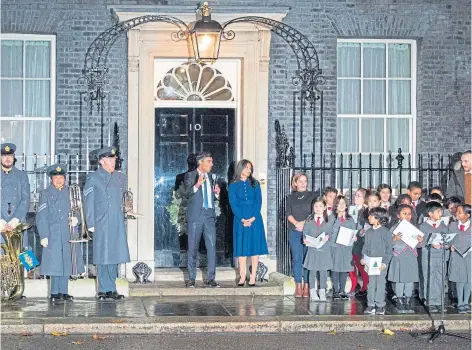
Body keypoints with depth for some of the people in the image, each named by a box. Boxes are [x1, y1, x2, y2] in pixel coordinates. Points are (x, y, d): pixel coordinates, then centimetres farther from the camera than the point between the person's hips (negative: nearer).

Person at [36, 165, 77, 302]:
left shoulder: (69, 193, 13)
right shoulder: (45, 194, 2)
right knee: (54, 263, -5)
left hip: (66, 235, 4)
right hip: (52, 235, -4)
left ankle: (63, 292, 10)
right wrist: (43, 236, -9)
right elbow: (41, 217, -1)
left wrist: (72, 220, 1)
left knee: (66, 263, 4)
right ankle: (55, 293, 2)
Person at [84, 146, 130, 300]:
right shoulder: (93, 178, 0)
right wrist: (91, 224, -7)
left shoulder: (121, 177, 13)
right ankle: (104, 290, 4)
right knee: (103, 257, -2)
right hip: (101, 224, -4)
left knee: (114, 255, 6)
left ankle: (110, 289, 13)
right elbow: (88, 202, -2)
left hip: (117, 224, 4)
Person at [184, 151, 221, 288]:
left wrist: (217, 193, 1)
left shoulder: (212, 177, 15)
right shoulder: (190, 176, 0)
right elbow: (187, 194, -13)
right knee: (193, 248, 2)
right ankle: (191, 279, 8)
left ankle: (211, 279, 1)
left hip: (209, 215, 4)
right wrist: (197, 185, -29)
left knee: (212, 247, -2)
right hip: (195, 215, -4)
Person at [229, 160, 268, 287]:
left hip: (254, 220, 1)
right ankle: (242, 277, 2)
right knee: (241, 248, 0)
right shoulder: (233, 186, 6)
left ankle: (253, 277, -1)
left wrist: (253, 218, -11)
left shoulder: (255, 184, 10)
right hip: (240, 220, -1)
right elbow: (233, 204, -1)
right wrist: (242, 219, -14)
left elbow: (258, 201, 2)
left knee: (255, 247, -2)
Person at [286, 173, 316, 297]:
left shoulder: (312, 196, 8)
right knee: (296, 259, 0)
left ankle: (306, 287, 0)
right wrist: (296, 223, -12)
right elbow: (288, 214, 5)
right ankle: (298, 287, 4)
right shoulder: (291, 197, 13)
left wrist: (305, 223, -12)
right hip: (294, 231, 1)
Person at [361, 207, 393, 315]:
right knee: (371, 283, 7)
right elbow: (365, 246, 12)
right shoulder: (368, 232, 7)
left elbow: (389, 249, -8)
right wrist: (363, 258, -2)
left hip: (381, 263, -4)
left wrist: (385, 262, -15)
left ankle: (380, 306, 8)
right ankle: (371, 305, 13)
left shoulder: (386, 232, -8)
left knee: (380, 283, 1)